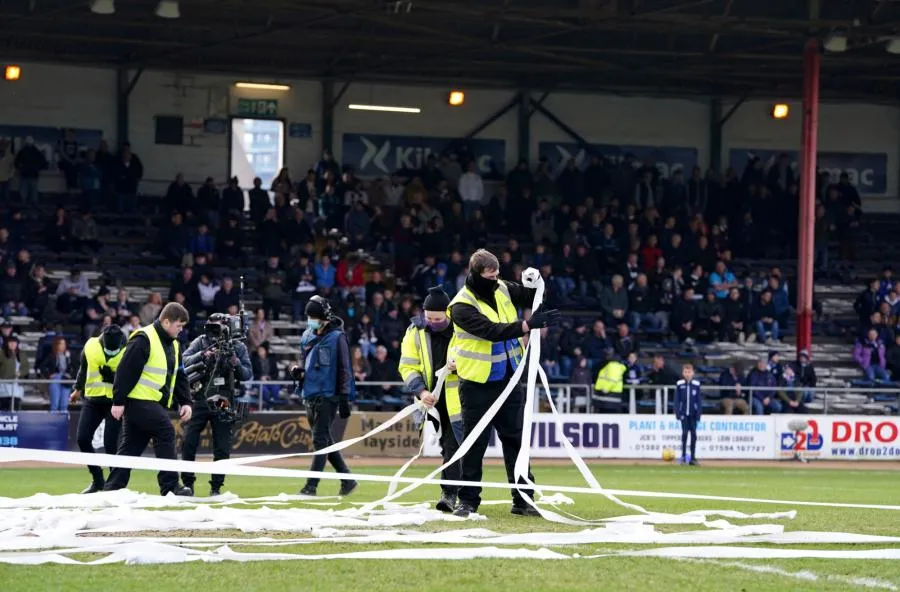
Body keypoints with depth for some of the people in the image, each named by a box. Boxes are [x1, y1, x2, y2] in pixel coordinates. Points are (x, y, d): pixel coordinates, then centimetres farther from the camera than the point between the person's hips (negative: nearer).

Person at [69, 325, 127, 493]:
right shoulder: (91, 346, -4)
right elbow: (83, 368, 16)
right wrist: (78, 389, 25)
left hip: (115, 402, -4)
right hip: (93, 400, 4)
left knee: (110, 444, -11)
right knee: (83, 439, 0)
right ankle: (98, 480, 15)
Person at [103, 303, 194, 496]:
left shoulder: (174, 345, 16)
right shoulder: (143, 339, -14)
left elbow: (179, 377, 21)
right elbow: (126, 371, -17)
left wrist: (185, 402, 8)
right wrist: (119, 401, -18)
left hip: (156, 404, 10)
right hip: (139, 400, -10)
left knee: (131, 447, 9)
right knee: (165, 433, -17)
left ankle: (112, 488, 12)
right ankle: (170, 486, -16)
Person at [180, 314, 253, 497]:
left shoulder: (238, 347, 1)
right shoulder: (200, 342, 0)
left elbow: (248, 375, -4)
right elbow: (184, 362, -12)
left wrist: (236, 363, -22)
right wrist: (203, 355, -25)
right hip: (199, 400, 0)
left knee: (222, 449, 2)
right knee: (188, 443, -4)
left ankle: (216, 487, 11)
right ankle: (187, 484, 7)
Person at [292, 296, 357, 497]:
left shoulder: (336, 337, -7)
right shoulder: (307, 336, 13)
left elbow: (344, 369, -8)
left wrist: (345, 398, -13)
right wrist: (297, 371, 0)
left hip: (328, 395, -8)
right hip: (310, 395, 8)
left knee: (320, 440, -10)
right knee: (325, 440, 12)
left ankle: (311, 486, -12)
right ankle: (347, 479, 22)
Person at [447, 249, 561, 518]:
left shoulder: (502, 290, 3)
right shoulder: (462, 306, -17)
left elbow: (532, 296, 14)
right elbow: (492, 331, -30)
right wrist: (528, 325, -38)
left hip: (509, 380, 6)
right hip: (477, 385, -6)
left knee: (515, 440, 7)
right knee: (474, 445, 1)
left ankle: (523, 499, 11)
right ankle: (468, 500, 10)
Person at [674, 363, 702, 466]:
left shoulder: (696, 384, 2)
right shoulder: (679, 384, 0)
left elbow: (699, 400, 3)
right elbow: (677, 400, 1)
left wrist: (698, 414, -3)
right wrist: (678, 413, -7)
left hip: (693, 414, 1)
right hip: (684, 414, -1)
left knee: (693, 434, 2)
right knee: (685, 433, -7)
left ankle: (693, 457, 6)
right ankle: (683, 455, 2)